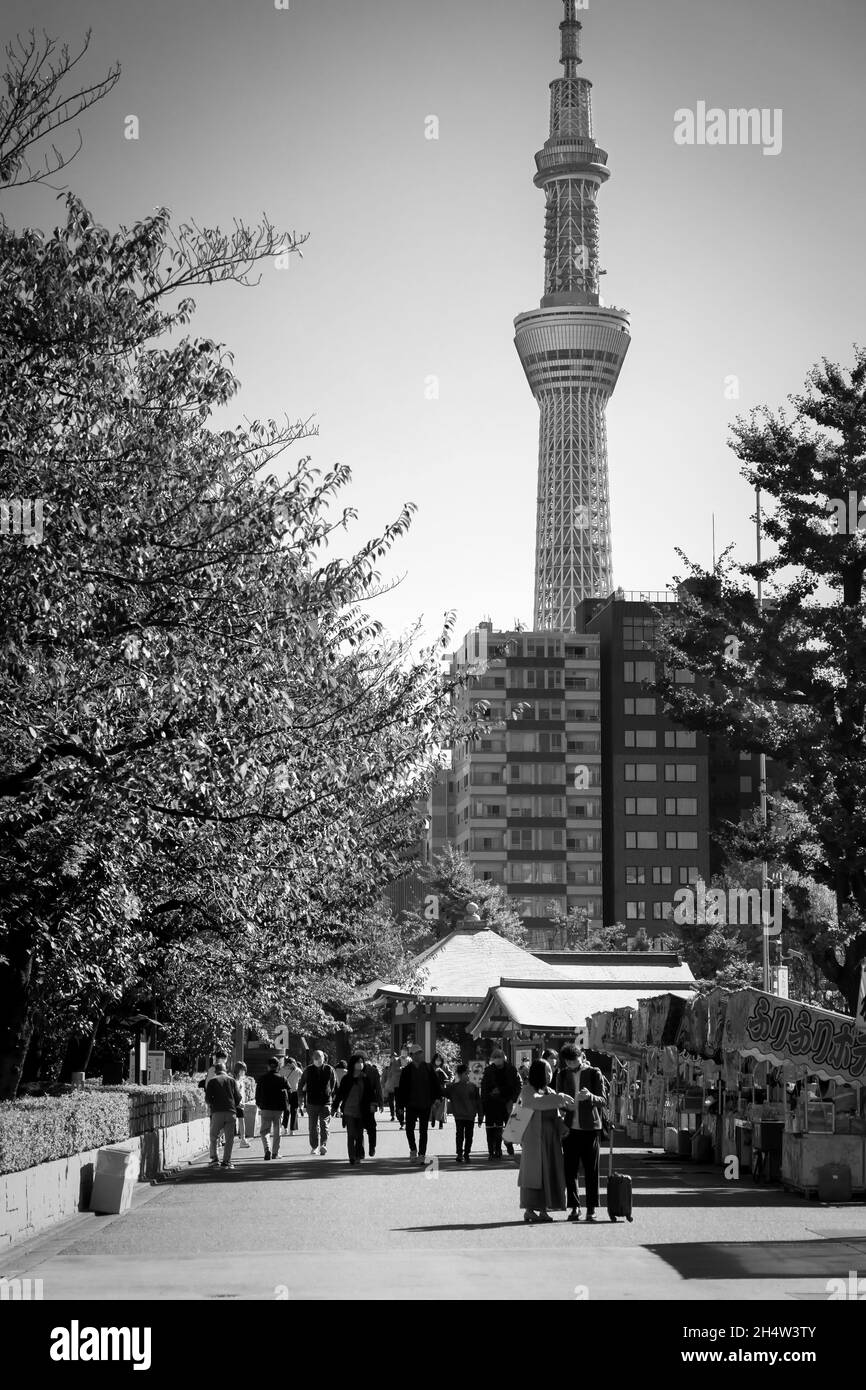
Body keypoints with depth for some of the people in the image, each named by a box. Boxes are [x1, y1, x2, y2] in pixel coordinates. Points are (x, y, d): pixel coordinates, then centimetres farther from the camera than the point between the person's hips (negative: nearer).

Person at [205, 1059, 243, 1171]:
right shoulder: (232, 1080, 10)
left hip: (217, 1112, -2)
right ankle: (226, 1161, 2)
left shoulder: (212, 1081, 4)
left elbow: (208, 1098, -3)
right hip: (231, 1112, 2)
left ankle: (214, 1159, 0)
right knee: (229, 1138, 6)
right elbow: (238, 1097, 7)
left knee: (213, 1137, 10)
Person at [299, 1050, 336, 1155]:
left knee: (324, 1123, -12)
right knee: (313, 1126, 6)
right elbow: (301, 1084, 12)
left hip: (325, 1102, -1)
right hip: (311, 1102, 1)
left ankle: (323, 1145, -18)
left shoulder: (329, 1070, 2)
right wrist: (301, 1098, 6)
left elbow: (334, 1084, 10)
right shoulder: (308, 1070, 3)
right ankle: (314, 1147, 13)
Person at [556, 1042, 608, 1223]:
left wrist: (590, 1096, -24)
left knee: (591, 1171, -1)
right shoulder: (563, 1075, 9)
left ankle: (591, 1208, 5)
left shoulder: (594, 1074, 1)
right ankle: (574, 1207, 9)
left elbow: (603, 1101, -5)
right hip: (570, 1127, 2)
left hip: (589, 1127, -2)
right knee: (570, 1170, 1)